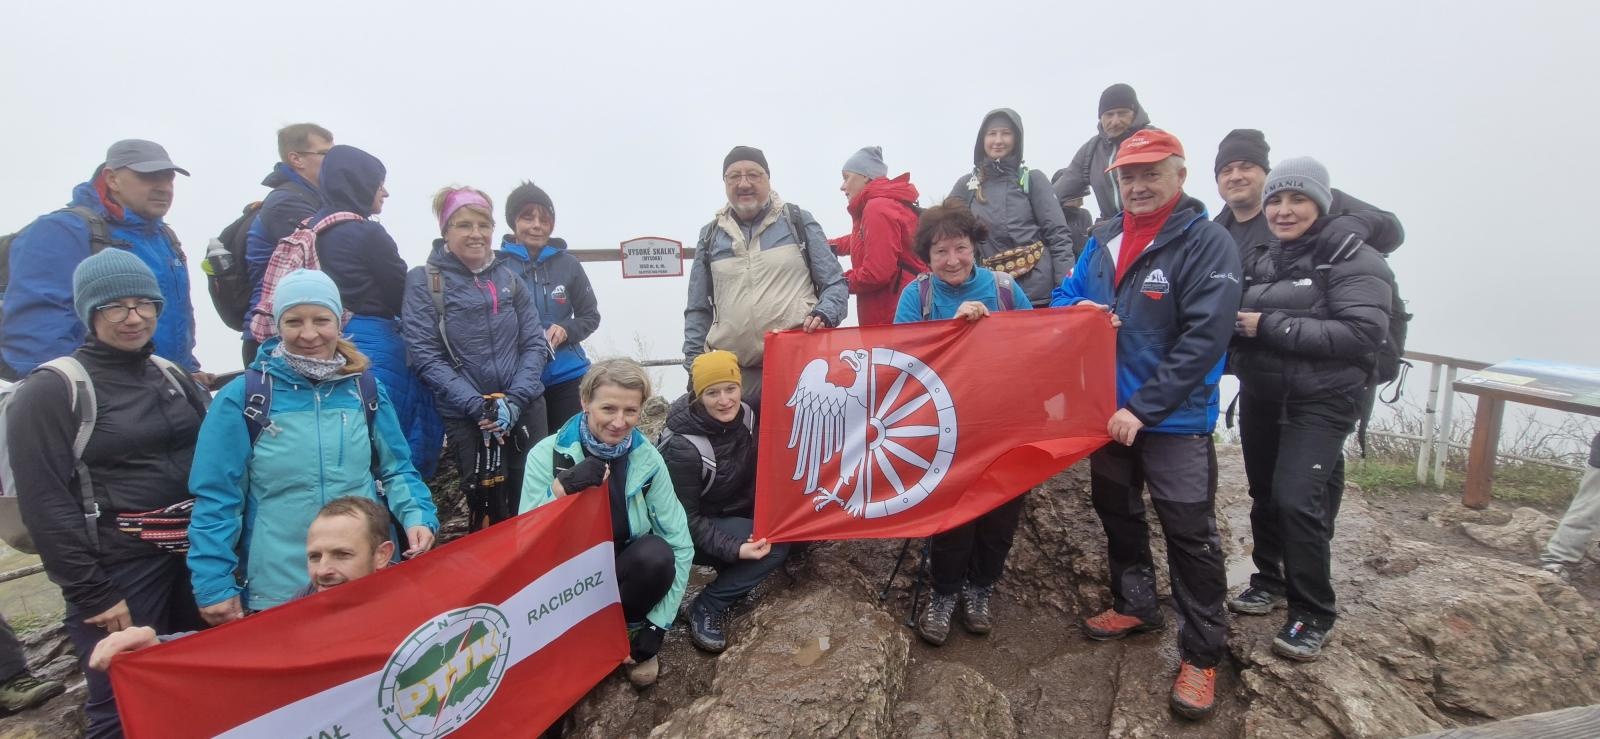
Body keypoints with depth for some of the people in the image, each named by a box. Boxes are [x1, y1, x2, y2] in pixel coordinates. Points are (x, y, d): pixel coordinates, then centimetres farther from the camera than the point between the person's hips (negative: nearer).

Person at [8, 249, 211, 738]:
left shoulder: (172, 375, 9)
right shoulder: (50, 391, -8)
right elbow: (45, 504, -11)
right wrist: (93, 594, -12)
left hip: (194, 556, 5)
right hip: (118, 567, -5)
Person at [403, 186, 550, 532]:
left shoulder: (508, 276, 7)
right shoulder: (424, 281, -3)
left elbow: (534, 343, 4)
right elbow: (426, 356, -7)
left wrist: (515, 399, -9)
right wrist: (478, 406, -16)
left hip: (525, 409, 3)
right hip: (465, 416, -3)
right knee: (490, 511, 2)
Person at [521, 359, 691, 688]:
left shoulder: (647, 459, -12)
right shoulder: (546, 454, -15)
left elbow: (680, 545, -12)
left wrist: (658, 623, -14)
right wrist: (562, 487, -37)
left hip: (623, 573, 1)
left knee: (657, 553, -30)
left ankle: (628, 629, -1)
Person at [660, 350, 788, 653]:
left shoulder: (745, 415, -12)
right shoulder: (683, 446, -28)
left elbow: (759, 472, 3)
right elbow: (685, 517, -23)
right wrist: (734, 549, -32)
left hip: (736, 512, 7)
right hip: (691, 529, -6)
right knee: (775, 544, -22)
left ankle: (732, 571, 5)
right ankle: (706, 608, -10)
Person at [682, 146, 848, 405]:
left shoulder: (799, 222, 7)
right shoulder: (710, 235, 13)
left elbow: (835, 284, 8)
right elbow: (698, 311, 16)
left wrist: (823, 314, -13)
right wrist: (694, 368, 8)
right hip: (732, 374, 2)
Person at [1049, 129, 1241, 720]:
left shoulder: (1208, 243, -13)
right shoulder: (1104, 238, 6)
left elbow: (1203, 339, -20)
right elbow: (1065, 294, 13)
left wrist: (1144, 408, -23)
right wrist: (1080, 309, -12)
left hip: (1174, 418, -6)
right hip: (1107, 408, 6)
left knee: (1190, 534, 2)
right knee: (1116, 512, 19)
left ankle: (1202, 654, 20)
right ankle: (1135, 605, 41)